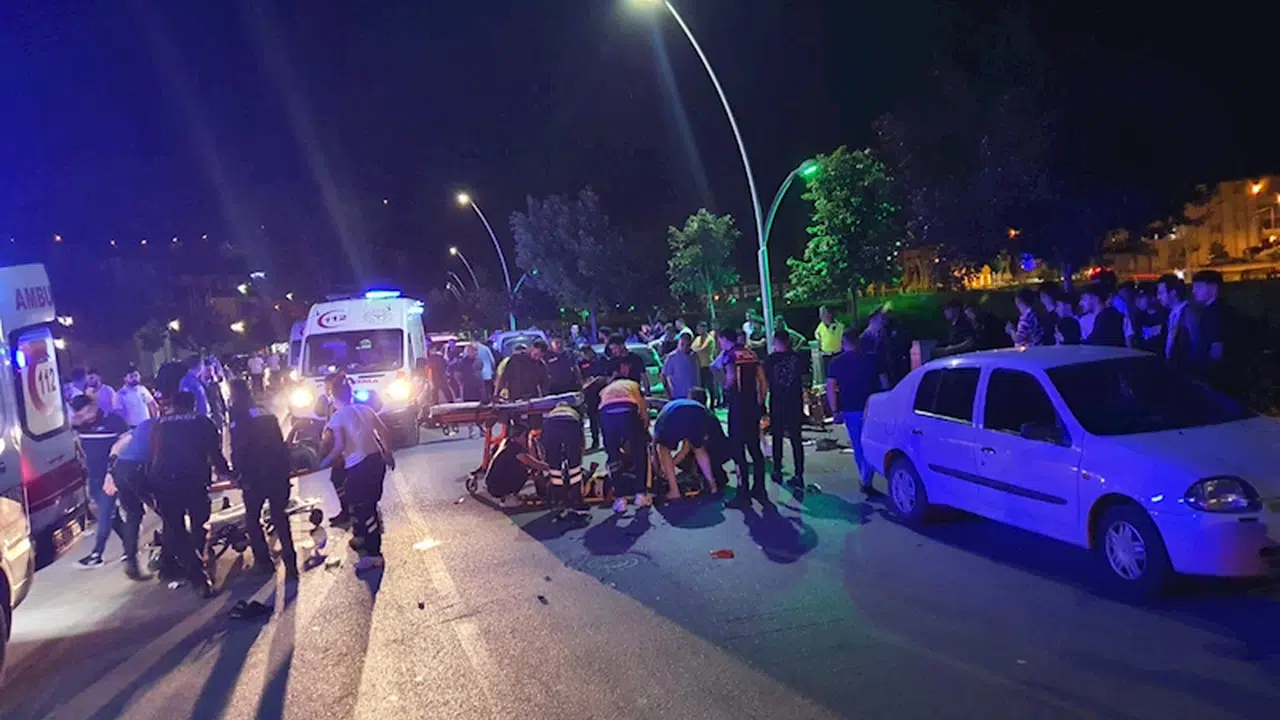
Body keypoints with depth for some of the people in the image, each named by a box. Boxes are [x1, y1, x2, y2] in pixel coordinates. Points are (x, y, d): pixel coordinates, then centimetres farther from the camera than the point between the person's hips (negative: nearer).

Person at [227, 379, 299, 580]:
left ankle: (264, 561, 10)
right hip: (278, 472, 5)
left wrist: (239, 474, -7)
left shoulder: (238, 414, -6)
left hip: (255, 475, -5)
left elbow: (238, 448, -14)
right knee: (280, 516, 12)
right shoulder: (267, 413, 12)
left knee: (252, 518, 11)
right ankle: (290, 562, 7)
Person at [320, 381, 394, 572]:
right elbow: (384, 433, 11)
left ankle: (373, 555, 1)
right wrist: (388, 454, 23)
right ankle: (367, 539, 37)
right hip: (377, 460, 7)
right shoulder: (365, 409, 11)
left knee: (363, 509, -1)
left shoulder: (337, 417, -7)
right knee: (370, 504, 22)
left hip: (358, 466, -7)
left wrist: (324, 463, -4)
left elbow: (339, 447, -16)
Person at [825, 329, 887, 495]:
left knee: (858, 447, 14)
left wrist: (835, 411, -3)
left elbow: (830, 388, -8)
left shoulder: (837, 362, -1)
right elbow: (884, 382, 1)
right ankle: (866, 482, -7)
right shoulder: (871, 358, -1)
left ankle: (865, 479, 25)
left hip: (849, 410, 1)